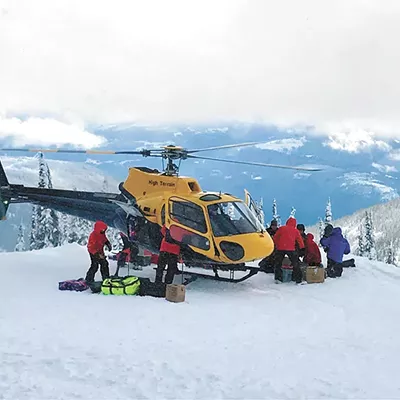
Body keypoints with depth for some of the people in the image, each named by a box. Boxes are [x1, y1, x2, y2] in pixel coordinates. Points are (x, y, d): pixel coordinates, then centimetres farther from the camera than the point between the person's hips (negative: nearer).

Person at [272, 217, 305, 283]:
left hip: (280, 248, 1)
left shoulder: (281, 228, 9)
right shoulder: (296, 230, 9)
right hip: (291, 249, -1)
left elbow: (275, 237, 10)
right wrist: (302, 248, 21)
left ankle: (278, 278, 9)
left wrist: (275, 244, 23)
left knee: (278, 263, 14)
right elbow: (300, 240, 12)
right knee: (295, 264, 5)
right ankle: (298, 280, 1)